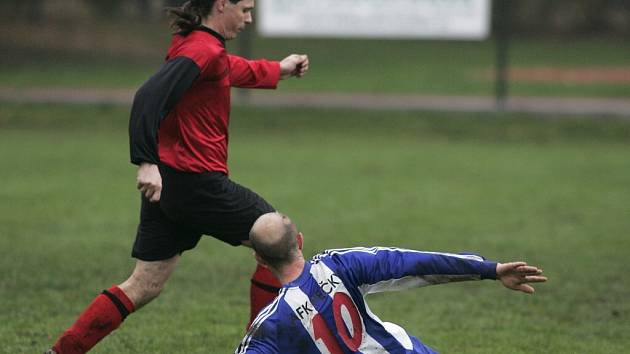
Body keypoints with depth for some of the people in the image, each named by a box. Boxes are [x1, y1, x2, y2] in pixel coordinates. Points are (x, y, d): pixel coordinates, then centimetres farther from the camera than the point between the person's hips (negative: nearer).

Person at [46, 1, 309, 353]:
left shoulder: (195, 44, 15)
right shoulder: (204, 50, -14)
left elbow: (235, 70, 37)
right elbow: (149, 97, -27)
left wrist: (278, 69, 49)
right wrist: (147, 162, -32)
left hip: (164, 184, 9)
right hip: (198, 182, -9)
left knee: (145, 285, 9)